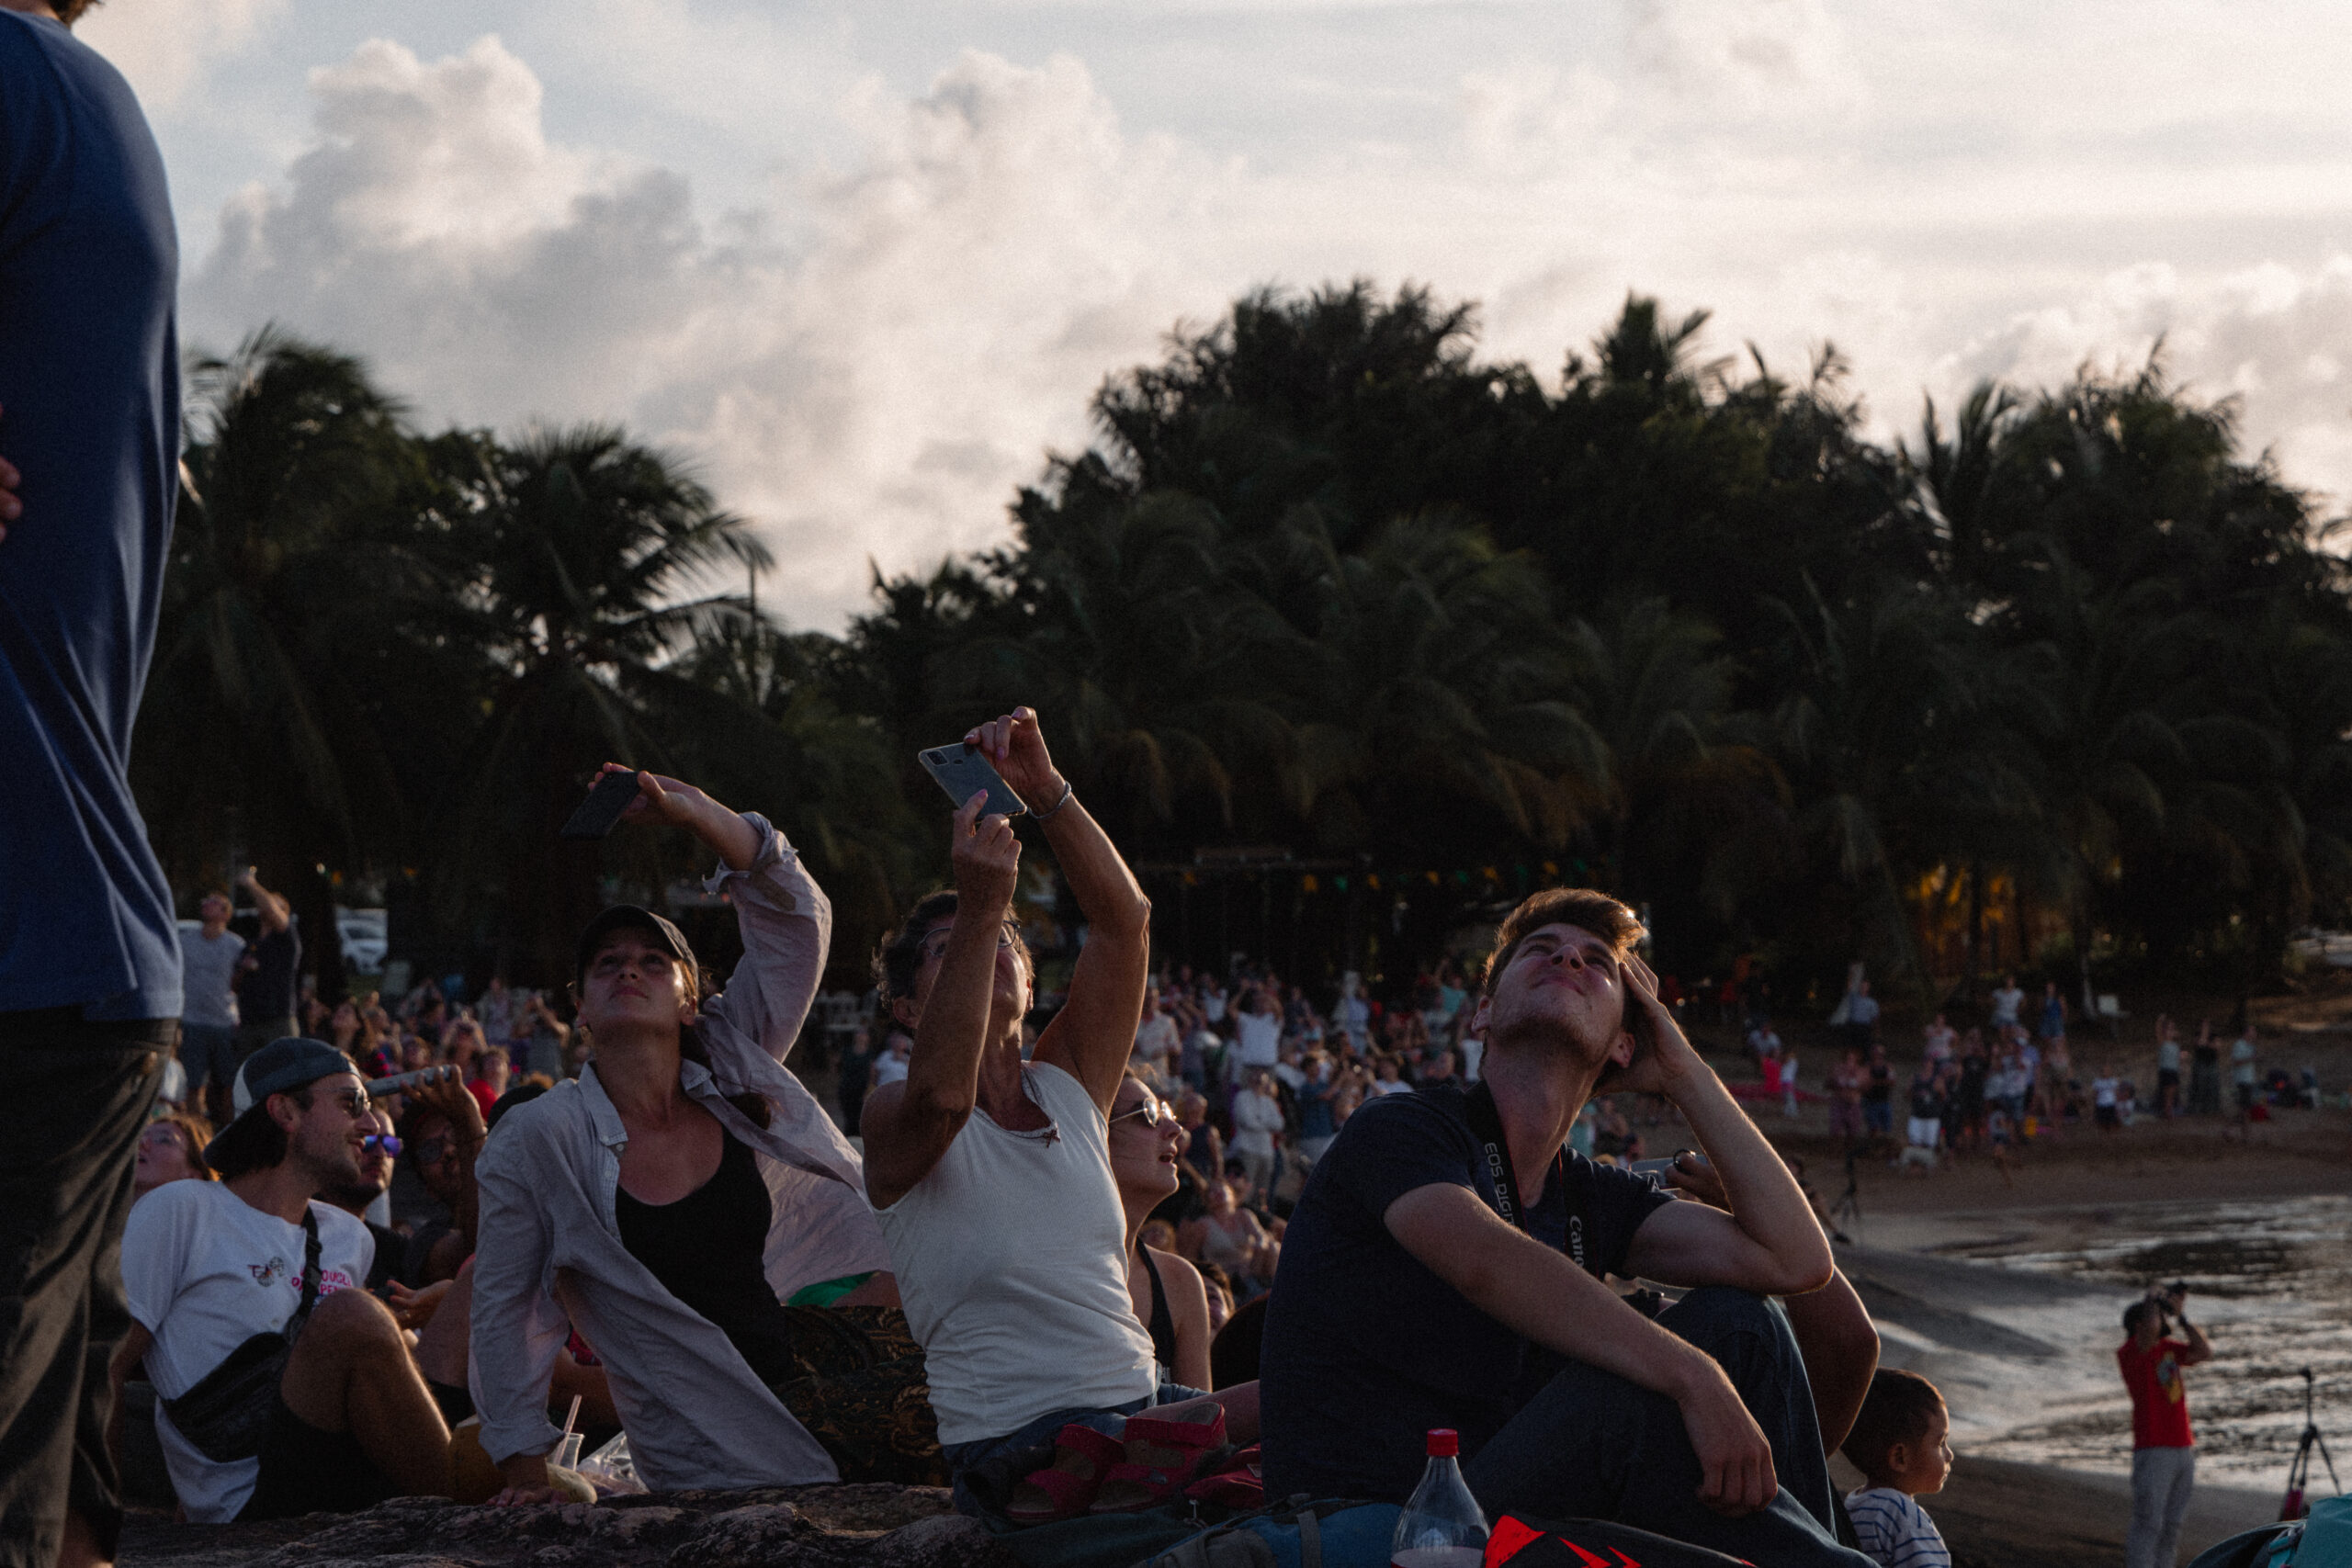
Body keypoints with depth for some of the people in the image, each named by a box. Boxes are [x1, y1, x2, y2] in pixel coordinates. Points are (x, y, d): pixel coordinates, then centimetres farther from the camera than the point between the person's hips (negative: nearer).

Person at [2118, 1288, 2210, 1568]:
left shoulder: (2168, 1348, 15)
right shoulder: (2128, 1352, -7)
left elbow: (2205, 1353, 5)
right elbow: (2151, 1329, -25)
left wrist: (2182, 1317, 3)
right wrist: (2153, 1300, -9)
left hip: (2183, 1448, 7)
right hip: (2153, 1451, -7)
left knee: (2171, 1524, 9)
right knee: (2148, 1524, -8)